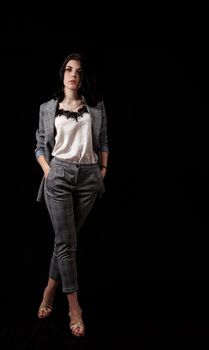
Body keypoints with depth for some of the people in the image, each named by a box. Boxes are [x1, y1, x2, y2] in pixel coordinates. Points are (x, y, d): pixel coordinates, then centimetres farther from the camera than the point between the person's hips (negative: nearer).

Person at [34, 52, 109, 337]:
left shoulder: (96, 106, 9)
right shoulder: (47, 108, 8)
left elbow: (103, 142, 13)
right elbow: (40, 146, 10)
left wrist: (103, 169, 4)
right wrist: (48, 171, -3)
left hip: (89, 176, 2)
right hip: (59, 175, -1)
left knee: (65, 238, 9)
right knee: (66, 242, -4)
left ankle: (50, 290, 27)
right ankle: (75, 307, 4)